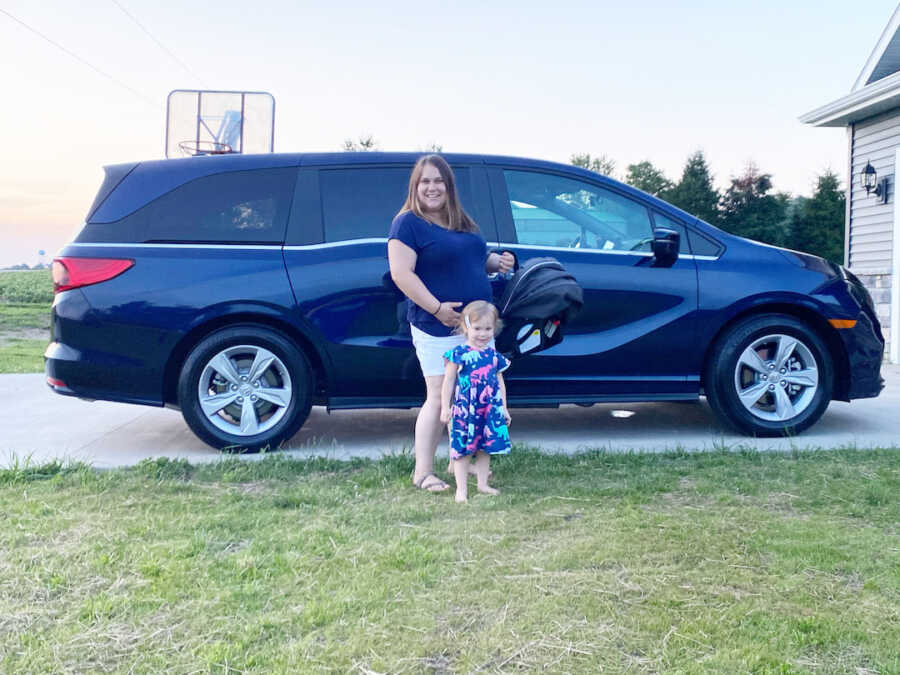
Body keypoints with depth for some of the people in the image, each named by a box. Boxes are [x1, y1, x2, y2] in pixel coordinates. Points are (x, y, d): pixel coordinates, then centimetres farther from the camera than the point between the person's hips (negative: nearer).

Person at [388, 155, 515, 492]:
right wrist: (437, 308, -22)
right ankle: (423, 472, 5)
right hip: (438, 326, -8)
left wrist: (497, 262, 6)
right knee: (439, 399, -6)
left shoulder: (462, 222, 17)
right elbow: (401, 273, -16)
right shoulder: (408, 223, -8)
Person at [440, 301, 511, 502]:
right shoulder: (459, 354, -5)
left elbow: (500, 383, 15)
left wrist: (504, 408, 15)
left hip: (490, 410, 4)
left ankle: (483, 484, 24)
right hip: (465, 410, -4)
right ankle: (461, 489, 6)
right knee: (462, 449, -1)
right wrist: (445, 407, -4)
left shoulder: (495, 356, 8)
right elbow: (449, 381, -2)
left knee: (485, 448, 12)